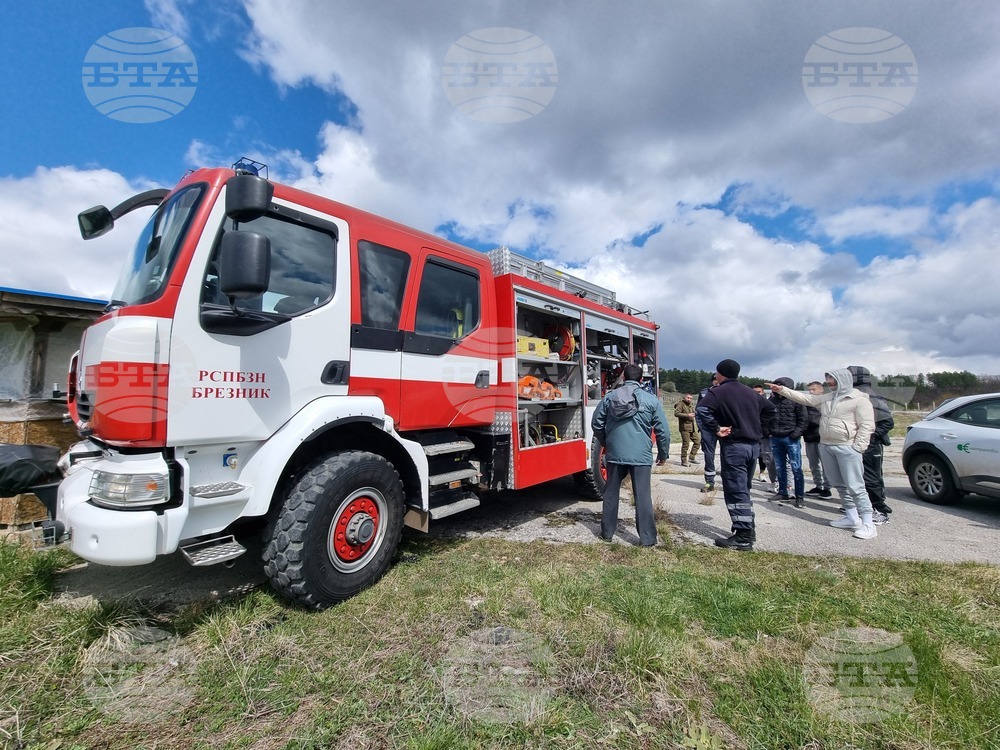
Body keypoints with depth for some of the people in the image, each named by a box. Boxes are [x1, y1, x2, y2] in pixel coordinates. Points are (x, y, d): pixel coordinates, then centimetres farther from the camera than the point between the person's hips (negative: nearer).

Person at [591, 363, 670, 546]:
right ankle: (647, 537, 11)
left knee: (611, 493, 14)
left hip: (614, 454, 2)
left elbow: (596, 423, 7)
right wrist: (663, 454, 13)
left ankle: (607, 532, 24)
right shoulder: (651, 400, -3)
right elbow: (663, 430, -1)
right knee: (643, 496, 5)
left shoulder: (609, 397, 2)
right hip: (641, 455, -2)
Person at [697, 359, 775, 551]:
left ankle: (743, 537, -1)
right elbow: (770, 408, 26)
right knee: (744, 489, 19)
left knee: (735, 491, -3)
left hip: (734, 446, -8)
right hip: (753, 445, 8)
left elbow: (702, 409, -27)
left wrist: (716, 429, -17)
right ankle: (749, 529, 26)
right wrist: (760, 431, 20)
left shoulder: (718, 392, -10)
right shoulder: (750, 392, 15)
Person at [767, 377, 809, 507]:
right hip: (775, 438, 5)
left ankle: (799, 496, 5)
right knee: (779, 468, 12)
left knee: (796, 468, -2)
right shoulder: (772, 400, 8)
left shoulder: (795, 400, -5)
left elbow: (804, 418, -7)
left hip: (791, 439, -5)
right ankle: (782, 492, 23)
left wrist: (796, 433, -13)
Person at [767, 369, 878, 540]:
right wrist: (782, 390, 6)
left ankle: (868, 523, 0)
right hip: (825, 446, 7)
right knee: (839, 484, 12)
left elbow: (867, 426, -11)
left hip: (847, 448, -7)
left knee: (855, 486, -7)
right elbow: (804, 398, 15)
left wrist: (857, 448, -16)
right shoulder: (826, 398, 13)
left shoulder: (859, 399, -7)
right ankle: (852, 517, 22)